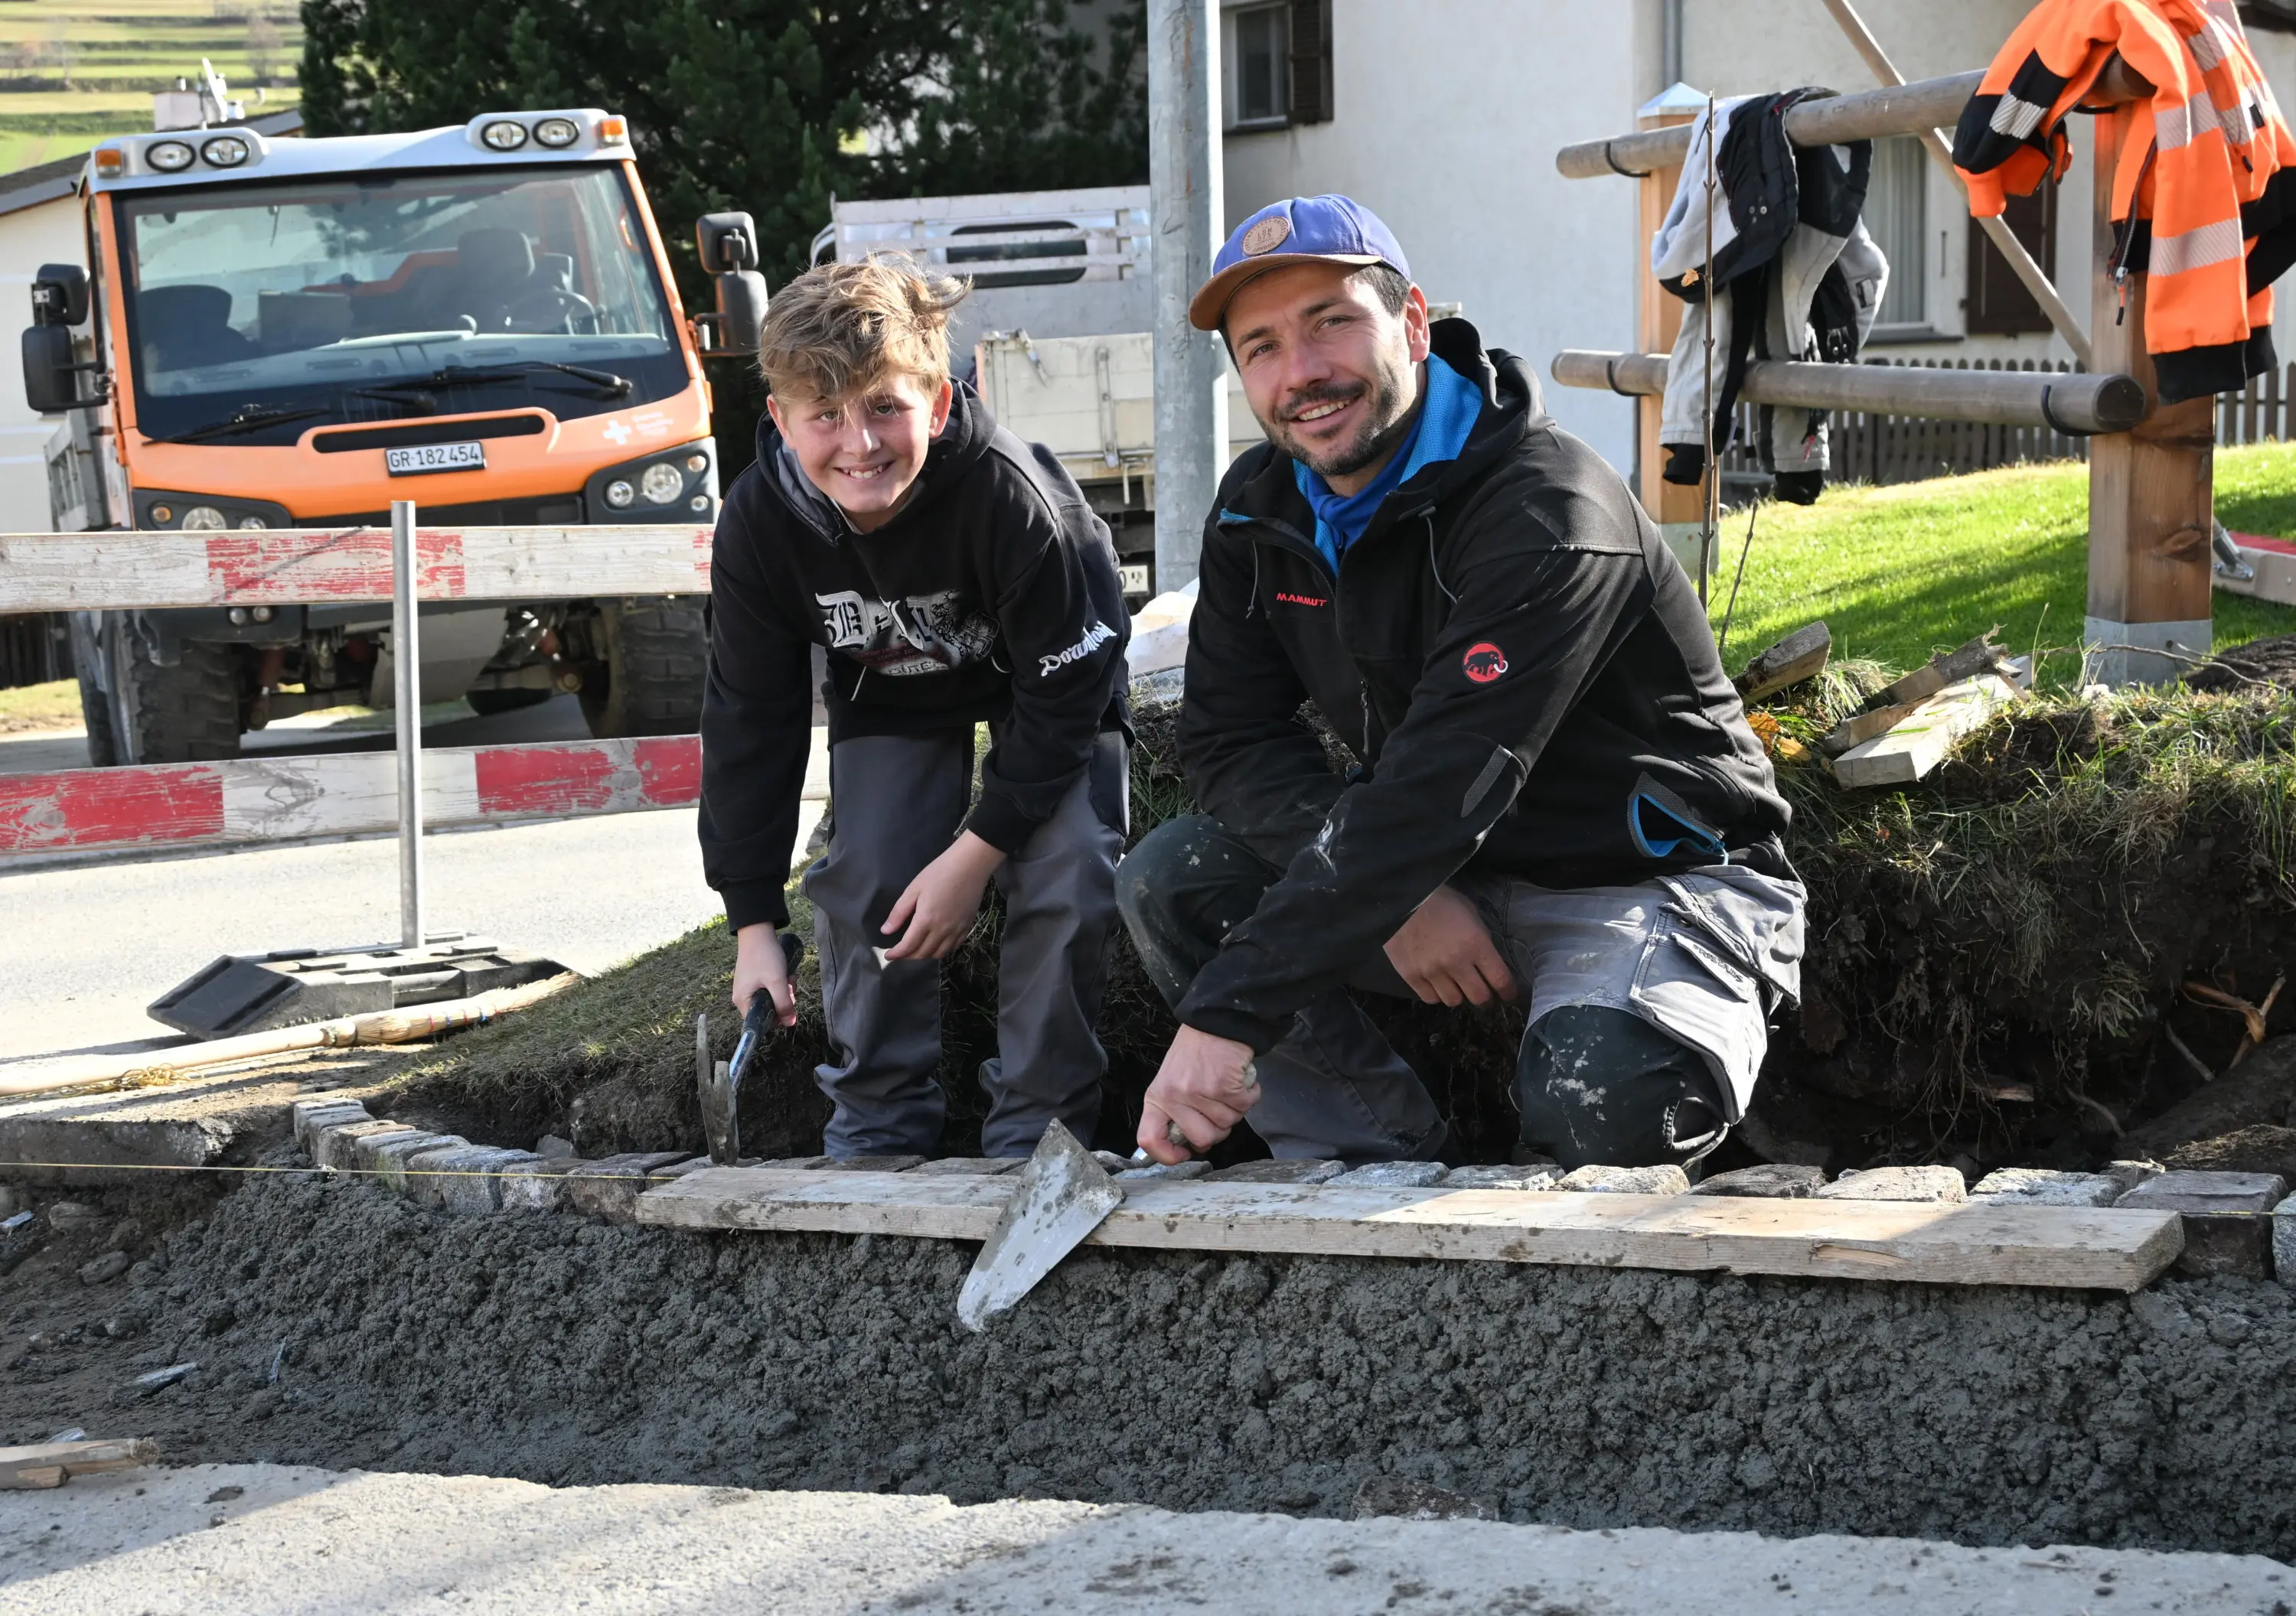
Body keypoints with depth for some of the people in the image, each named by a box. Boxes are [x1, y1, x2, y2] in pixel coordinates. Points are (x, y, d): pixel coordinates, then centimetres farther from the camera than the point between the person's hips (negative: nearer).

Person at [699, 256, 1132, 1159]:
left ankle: (1035, 1128, -4)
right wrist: (751, 922, -15)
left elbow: (1063, 694, -28)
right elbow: (749, 722, -15)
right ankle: (877, 1123, 6)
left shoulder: (1009, 496, -39)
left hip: (1043, 684, -3)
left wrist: (973, 855, -29)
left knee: (1066, 879, -19)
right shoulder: (759, 522, -27)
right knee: (862, 881, -11)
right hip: (892, 696, 3)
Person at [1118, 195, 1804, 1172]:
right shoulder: (1260, 510, 0)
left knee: (1602, 1094, -38)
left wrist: (1228, 1015, -38)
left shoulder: (1546, 513, -26)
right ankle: (1389, 1172, -6)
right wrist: (1394, 894, -22)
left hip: (1659, 880, -7)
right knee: (1169, 881, -12)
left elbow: (1438, 788, -34)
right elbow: (1230, 738, -2)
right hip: (1445, 880, 7)